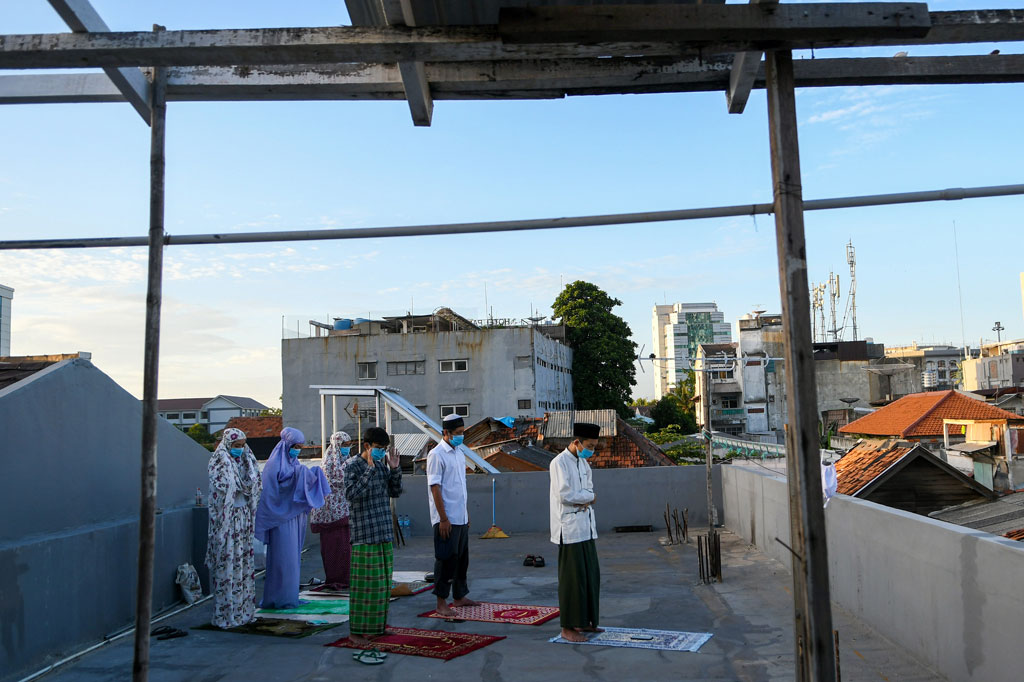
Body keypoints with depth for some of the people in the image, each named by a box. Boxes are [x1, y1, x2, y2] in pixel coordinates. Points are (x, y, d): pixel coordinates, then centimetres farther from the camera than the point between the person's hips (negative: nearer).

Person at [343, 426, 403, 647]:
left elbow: (396, 492, 11)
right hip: (363, 534, -7)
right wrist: (369, 469, -26)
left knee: (383, 582, 13)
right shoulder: (351, 466, -10)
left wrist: (394, 469, -3)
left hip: (385, 532, 7)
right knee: (363, 583, -3)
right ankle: (356, 631, 6)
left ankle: (377, 625, 24)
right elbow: (352, 494, -23)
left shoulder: (382, 464, 10)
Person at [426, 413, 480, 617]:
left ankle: (460, 596, 27)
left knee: (462, 558, 15)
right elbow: (435, 488, -16)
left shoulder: (459, 454, 13)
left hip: (461, 518, 8)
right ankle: (441, 603, 6)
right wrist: (444, 518, -18)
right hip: (446, 519, -8)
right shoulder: (436, 455, -12)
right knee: (446, 560, -3)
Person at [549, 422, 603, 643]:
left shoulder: (583, 462, 14)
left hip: (586, 527, 9)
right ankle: (568, 628, 3)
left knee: (591, 575, 13)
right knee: (572, 578, -5)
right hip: (569, 528, -9)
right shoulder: (559, 463, -14)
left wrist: (585, 499, -8)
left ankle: (585, 621, 25)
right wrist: (590, 496, -7)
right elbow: (565, 494, -21)